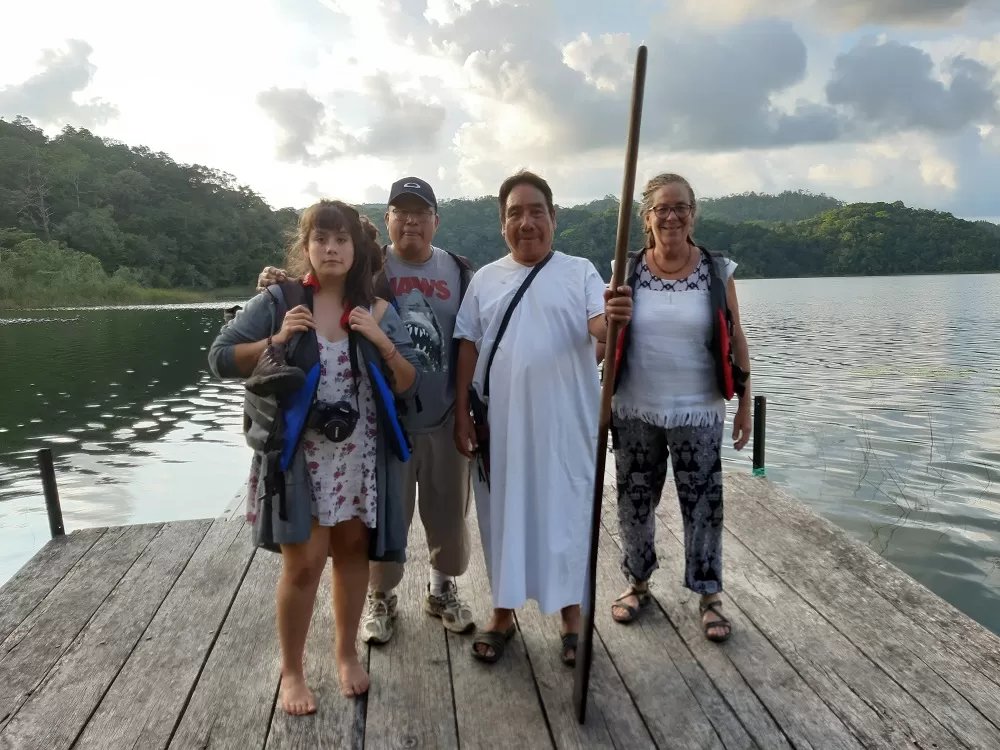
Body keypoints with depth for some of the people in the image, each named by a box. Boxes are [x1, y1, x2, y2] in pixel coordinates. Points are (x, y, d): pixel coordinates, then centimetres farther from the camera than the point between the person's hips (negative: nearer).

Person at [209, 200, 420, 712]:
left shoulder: (377, 311, 1)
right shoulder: (278, 300, -5)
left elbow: (407, 385, 0)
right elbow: (220, 359, -3)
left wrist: (381, 341, -16)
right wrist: (276, 341, -17)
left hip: (360, 455, 3)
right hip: (299, 453, -2)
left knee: (352, 551, 14)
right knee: (303, 562, 1)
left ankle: (347, 654, 36)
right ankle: (291, 672, 25)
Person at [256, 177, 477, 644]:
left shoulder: (459, 273, 4)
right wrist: (282, 286, -24)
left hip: (444, 420, 2)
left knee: (449, 513, 16)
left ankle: (443, 589, 40)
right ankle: (380, 598, 34)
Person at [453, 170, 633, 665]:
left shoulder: (580, 272, 0)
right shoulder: (485, 279, 7)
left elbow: (598, 329, -15)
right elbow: (469, 348, 7)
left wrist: (615, 319, -39)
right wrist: (462, 414, 2)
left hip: (565, 423, -2)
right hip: (501, 423, 3)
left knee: (566, 513, 9)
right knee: (503, 513, 12)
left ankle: (572, 616, 27)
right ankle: (503, 611, 31)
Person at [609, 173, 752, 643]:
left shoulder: (717, 271, -1)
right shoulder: (627, 271, -1)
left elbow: (736, 341, 3)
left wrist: (745, 404, 3)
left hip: (697, 414, -1)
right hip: (635, 412, 1)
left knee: (703, 504, 7)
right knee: (635, 501, 13)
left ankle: (709, 597, 25)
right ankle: (638, 583, 34)